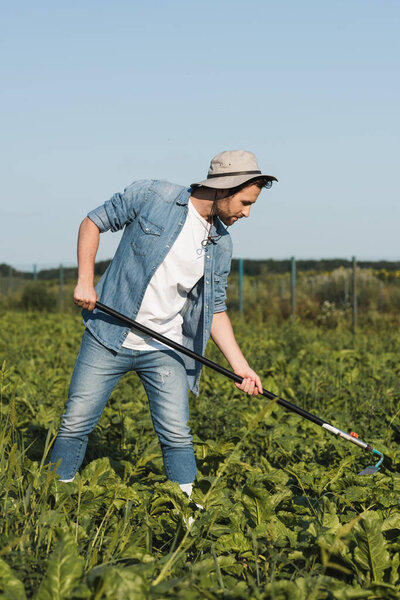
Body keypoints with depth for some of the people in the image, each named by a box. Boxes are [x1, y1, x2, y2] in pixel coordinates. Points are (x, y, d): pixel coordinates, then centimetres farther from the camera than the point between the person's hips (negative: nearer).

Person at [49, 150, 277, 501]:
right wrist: (85, 281, -10)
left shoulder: (221, 245, 4)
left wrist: (240, 366, 1)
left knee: (177, 436, -2)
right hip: (109, 336, -3)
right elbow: (93, 223, 1)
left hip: (164, 349, 3)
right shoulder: (151, 196, -9)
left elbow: (216, 309, 10)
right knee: (76, 423, 1)